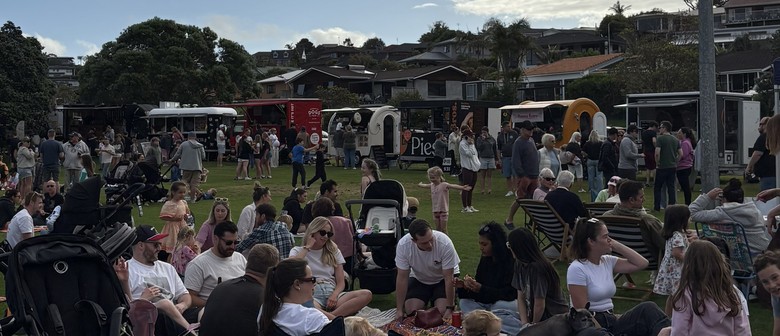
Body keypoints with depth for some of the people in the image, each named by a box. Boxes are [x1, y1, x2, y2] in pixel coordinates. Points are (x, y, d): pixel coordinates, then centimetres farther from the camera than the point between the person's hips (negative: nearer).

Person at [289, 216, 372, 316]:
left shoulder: (334, 251, 23)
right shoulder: (298, 251, 16)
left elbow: (341, 282, 15)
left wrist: (334, 295, -8)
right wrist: (307, 247, 2)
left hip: (332, 294, 3)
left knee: (366, 294, -29)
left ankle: (331, 315, -40)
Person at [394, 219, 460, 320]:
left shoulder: (445, 243, -34)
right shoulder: (403, 245, -28)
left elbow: (448, 278, -25)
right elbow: (402, 277, -19)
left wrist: (450, 308, -24)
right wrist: (399, 310, -18)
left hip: (442, 279, -2)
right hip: (418, 279, 2)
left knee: (442, 311, -21)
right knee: (411, 310, -18)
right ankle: (428, 300, 14)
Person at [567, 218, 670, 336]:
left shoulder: (607, 261, 9)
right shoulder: (577, 269, -12)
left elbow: (642, 263, 6)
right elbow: (582, 312, -14)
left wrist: (617, 246, 3)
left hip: (611, 321, 7)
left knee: (647, 308, -19)